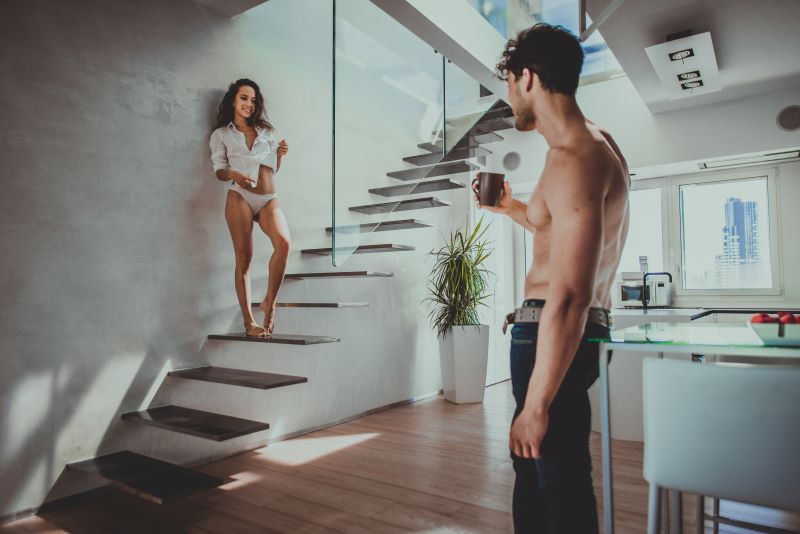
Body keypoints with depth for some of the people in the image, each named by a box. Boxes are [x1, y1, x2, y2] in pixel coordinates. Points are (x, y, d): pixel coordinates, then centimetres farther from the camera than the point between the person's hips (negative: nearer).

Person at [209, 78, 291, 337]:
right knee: (244, 258, -6)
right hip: (240, 198, -2)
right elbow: (219, 170, 7)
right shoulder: (221, 134, 13)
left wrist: (279, 154, 2)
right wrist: (234, 175, -15)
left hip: (269, 199, 2)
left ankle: (270, 302, -12)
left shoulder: (266, 131, 22)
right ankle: (249, 322, -1)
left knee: (284, 242, -26)